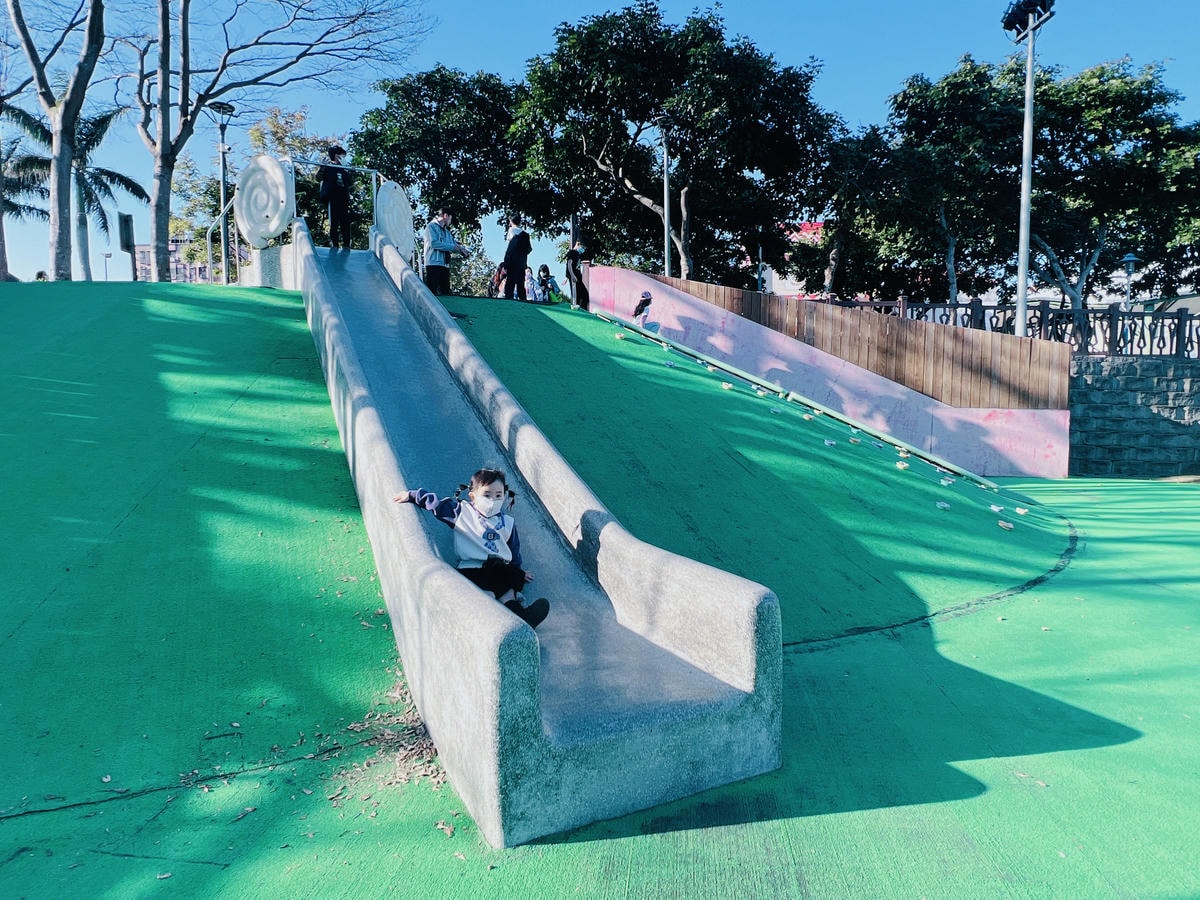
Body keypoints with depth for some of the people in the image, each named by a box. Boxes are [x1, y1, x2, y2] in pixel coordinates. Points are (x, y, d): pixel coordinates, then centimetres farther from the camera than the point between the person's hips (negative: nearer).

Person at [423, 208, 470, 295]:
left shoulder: (447, 232, 24)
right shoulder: (431, 226, 1)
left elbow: (454, 244, 18)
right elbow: (433, 243, -14)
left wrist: (461, 250, -5)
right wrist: (452, 246, -12)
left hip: (445, 265, 8)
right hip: (433, 264, -8)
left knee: (445, 292, 4)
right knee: (431, 292, -13)